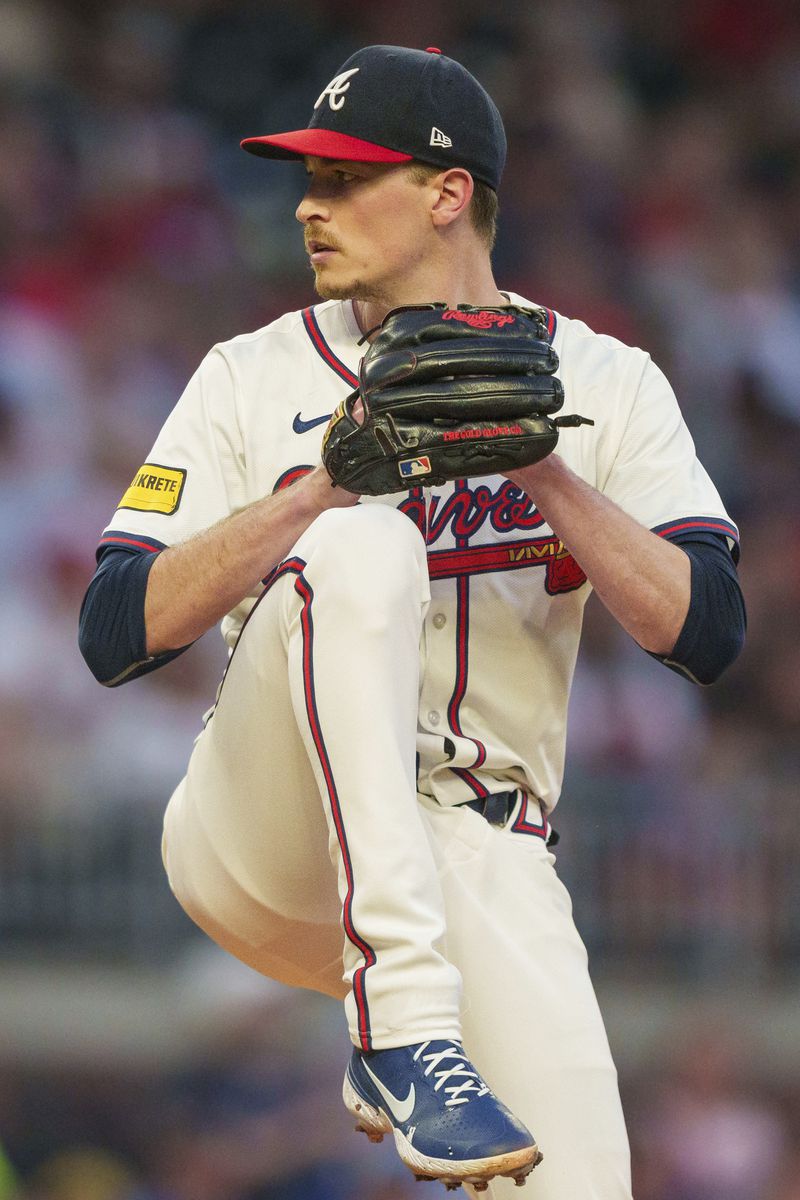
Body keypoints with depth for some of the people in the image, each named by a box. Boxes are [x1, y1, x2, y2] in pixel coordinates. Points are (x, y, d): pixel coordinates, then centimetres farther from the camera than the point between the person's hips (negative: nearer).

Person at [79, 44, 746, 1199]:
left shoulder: (602, 384, 7)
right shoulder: (253, 379, 6)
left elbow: (709, 632, -5)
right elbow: (114, 633, -5)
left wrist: (544, 471, -17)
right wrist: (328, 482, -15)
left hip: (480, 855, 0)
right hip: (267, 835, 0)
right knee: (362, 551, -31)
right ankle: (401, 1024, -35)